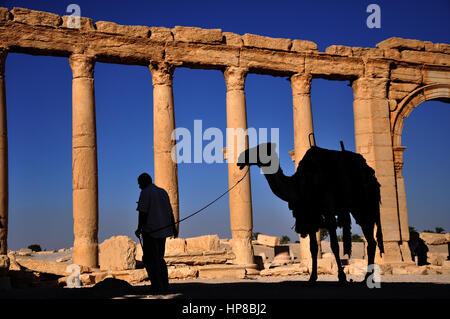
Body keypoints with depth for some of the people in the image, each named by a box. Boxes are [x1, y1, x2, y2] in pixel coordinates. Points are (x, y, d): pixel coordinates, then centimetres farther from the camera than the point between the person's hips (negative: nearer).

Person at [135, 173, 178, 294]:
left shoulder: (145, 194, -8)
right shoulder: (163, 192, 13)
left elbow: (143, 213, -16)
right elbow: (170, 212, 13)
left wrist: (139, 229, -10)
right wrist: (173, 228, 17)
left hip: (150, 231, -7)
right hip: (162, 230, 7)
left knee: (150, 259, 0)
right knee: (159, 258, 15)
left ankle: (157, 287, -4)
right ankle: (164, 286, 14)